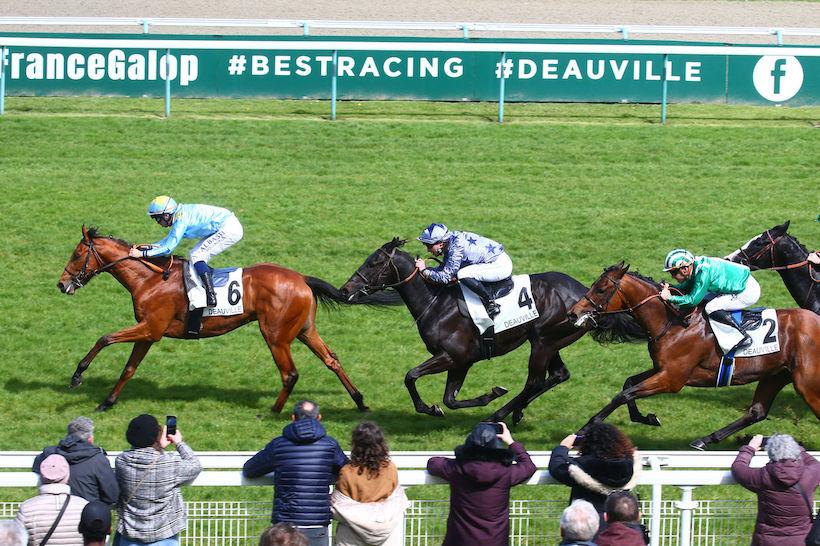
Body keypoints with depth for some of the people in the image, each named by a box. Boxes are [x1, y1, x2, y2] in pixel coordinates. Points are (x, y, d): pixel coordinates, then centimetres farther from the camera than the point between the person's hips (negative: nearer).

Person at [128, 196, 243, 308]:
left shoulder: (181, 221, -19)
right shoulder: (180, 216, 10)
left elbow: (167, 248, -20)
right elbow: (167, 241, 20)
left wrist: (142, 253, -18)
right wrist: (143, 247, 10)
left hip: (229, 229, -10)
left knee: (197, 256, -13)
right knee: (194, 256, 12)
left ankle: (211, 295, -21)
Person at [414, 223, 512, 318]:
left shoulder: (456, 248, -26)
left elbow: (445, 277, -24)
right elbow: (443, 268, 13)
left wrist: (424, 270, -18)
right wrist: (426, 268, -1)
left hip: (500, 266, -10)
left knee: (463, 275, -25)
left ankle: (491, 304, -15)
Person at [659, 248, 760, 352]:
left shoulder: (703, 272, -26)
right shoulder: (696, 267, 0)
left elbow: (693, 300, -23)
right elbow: (686, 287, 13)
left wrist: (669, 298, -21)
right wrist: (669, 288, -3)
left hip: (748, 292, -10)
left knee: (711, 309, -18)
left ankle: (744, 336, -15)